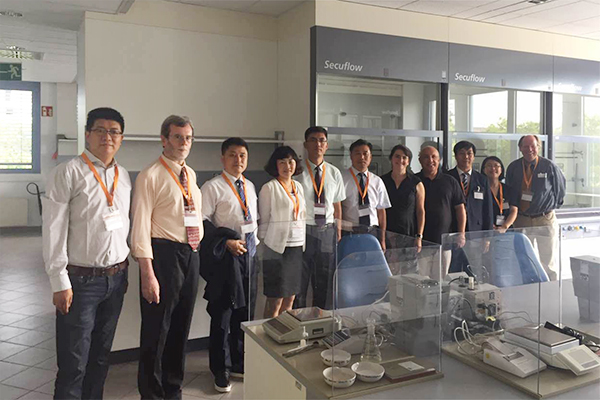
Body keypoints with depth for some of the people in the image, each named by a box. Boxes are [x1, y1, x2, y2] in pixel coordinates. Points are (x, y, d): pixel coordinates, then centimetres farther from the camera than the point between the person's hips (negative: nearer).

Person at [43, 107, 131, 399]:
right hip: (81, 280, -5)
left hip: (116, 278, 6)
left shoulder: (123, 176, 9)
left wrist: (125, 271, 13)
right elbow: (54, 231, -11)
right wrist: (60, 283, -13)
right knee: (74, 364, 1)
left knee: (101, 356, 17)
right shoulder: (68, 173, -8)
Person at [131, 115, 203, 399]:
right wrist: (148, 274, -19)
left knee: (181, 327, 17)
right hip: (163, 254, -7)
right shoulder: (150, 176, -10)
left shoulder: (190, 175, 12)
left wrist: (198, 246, 11)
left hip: (192, 255, 7)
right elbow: (140, 227, -14)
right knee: (156, 330, 4)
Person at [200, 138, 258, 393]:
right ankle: (220, 370, 18)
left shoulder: (249, 186, 14)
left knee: (244, 312, 13)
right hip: (225, 256, -6)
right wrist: (226, 242, -16)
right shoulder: (213, 187, -7)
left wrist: (254, 242, 10)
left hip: (248, 254, 6)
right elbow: (201, 222, -13)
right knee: (222, 314, 2)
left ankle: (238, 364, 29)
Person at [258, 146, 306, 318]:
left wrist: (303, 244, 11)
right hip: (277, 248, -6)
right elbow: (264, 220, -3)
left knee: (290, 299, 12)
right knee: (275, 301, -2)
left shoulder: (298, 187, 14)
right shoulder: (269, 188, -4)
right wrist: (263, 245, -5)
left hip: (297, 247, 6)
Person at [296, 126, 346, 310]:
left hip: (327, 232, 4)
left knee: (325, 284, 14)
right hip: (303, 231, -4)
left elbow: (337, 205, 12)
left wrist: (338, 232, 7)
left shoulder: (334, 173, 9)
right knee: (298, 283, 4)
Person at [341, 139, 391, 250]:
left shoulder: (377, 181, 11)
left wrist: (382, 240, 7)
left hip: (373, 232, 3)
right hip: (349, 233, -3)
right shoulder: (342, 179, -2)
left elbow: (381, 211, 10)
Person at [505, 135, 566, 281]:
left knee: (548, 262, 5)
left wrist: (554, 205, 11)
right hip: (521, 220, 2)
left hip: (545, 220, -2)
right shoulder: (513, 168, 1)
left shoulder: (549, 166, -5)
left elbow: (561, 186, 8)